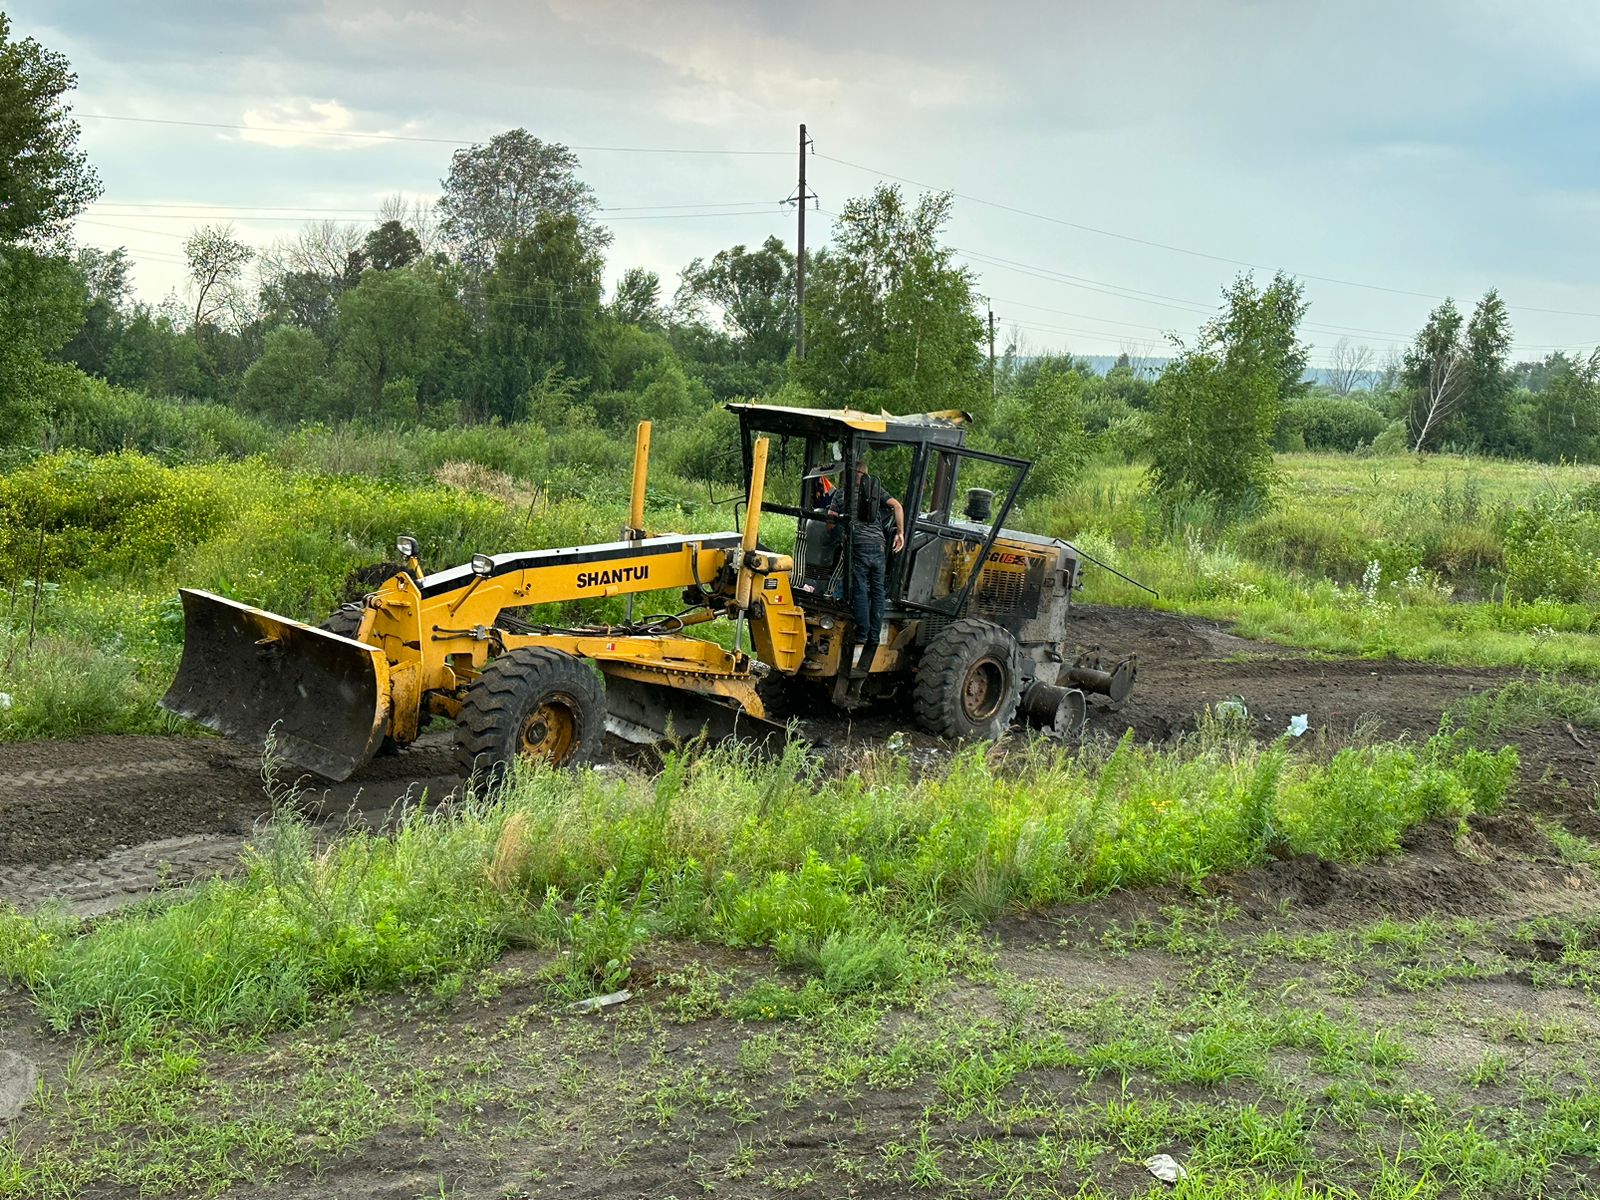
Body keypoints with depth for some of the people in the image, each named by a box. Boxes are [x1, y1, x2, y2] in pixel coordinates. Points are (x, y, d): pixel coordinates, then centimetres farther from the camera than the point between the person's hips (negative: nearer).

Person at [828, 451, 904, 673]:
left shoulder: (842, 492, 6)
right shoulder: (877, 489, 15)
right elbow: (897, 506, 3)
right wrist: (900, 533, 6)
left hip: (858, 545, -3)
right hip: (878, 544, 3)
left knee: (860, 592, -4)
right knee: (877, 592, 8)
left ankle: (861, 640, -10)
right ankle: (874, 639, 8)